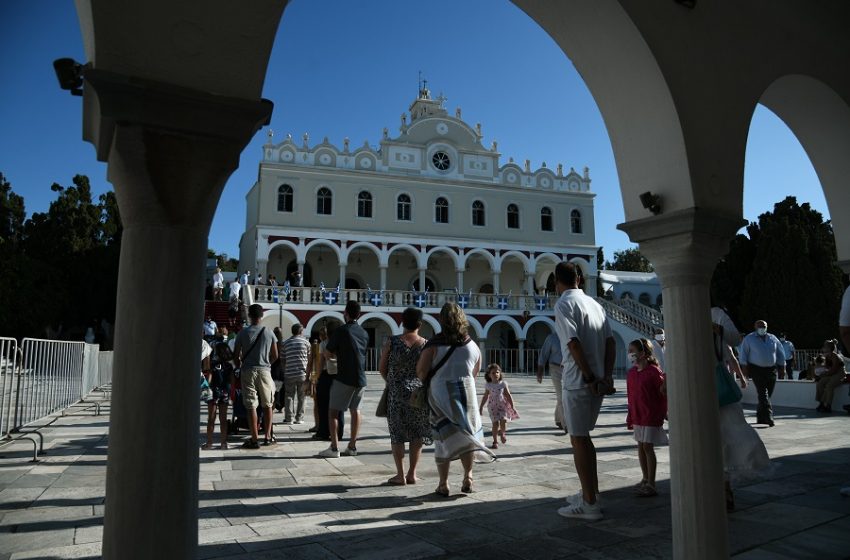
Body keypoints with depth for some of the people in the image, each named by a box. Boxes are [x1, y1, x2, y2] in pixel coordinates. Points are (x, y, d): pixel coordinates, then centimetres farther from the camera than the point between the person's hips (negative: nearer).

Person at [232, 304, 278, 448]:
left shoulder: (243, 333, -3)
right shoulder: (269, 333, 1)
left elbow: (236, 356, -1)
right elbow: (275, 356, 6)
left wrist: (239, 366, 17)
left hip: (248, 371, -1)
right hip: (264, 370, 1)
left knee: (251, 406, 2)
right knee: (267, 405, 13)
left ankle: (254, 439, 2)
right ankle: (268, 436, 16)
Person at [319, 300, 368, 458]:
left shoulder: (341, 331, -9)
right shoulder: (364, 333, 8)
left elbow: (328, 353, -3)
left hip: (344, 377, -6)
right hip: (360, 378, 6)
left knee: (333, 411, 2)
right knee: (355, 410, 13)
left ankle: (334, 448, -2)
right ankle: (352, 446, 14)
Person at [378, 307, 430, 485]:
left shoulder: (392, 342, -5)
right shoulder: (426, 345, -4)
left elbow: (381, 368, 1)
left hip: (396, 393, 0)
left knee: (397, 433, 9)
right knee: (418, 433, 12)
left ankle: (400, 475, 9)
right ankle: (412, 474, 14)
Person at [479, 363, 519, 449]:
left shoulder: (503, 384, -1)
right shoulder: (488, 385, 1)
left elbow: (508, 395, 2)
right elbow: (485, 397, 11)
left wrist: (512, 406, 0)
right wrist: (481, 407, 14)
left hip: (503, 405, 0)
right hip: (493, 406, 0)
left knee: (503, 421, -15)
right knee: (495, 423, -6)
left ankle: (501, 433, 19)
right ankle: (495, 441, 8)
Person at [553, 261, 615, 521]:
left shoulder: (563, 304, -9)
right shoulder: (594, 303, 14)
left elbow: (573, 343, -20)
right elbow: (610, 342, 7)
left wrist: (589, 378, -16)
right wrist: (607, 376, 1)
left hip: (578, 382, -8)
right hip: (598, 382, 8)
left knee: (578, 440, 1)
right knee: (582, 436, 20)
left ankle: (589, 504, 8)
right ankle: (592, 492, 29)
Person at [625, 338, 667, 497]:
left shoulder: (654, 371, -14)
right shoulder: (631, 373, 7)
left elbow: (665, 393, -10)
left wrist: (663, 414, -8)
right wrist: (630, 417, 13)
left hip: (651, 416, -7)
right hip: (637, 416, 7)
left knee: (648, 447, -4)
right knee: (641, 447, 12)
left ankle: (651, 484, 4)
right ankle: (645, 479, 26)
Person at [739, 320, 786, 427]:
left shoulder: (773, 339, 11)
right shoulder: (749, 339, 2)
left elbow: (780, 354, 16)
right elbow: (743, 354, -1)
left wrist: (782, 369, 11)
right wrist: (744, 369, -8)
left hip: (771, 369, 4)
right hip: (756, 369, -4)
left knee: (767, 394, 7)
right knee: (763, 394, -13)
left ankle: (760, 417, 20)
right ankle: (768, 417, -18)